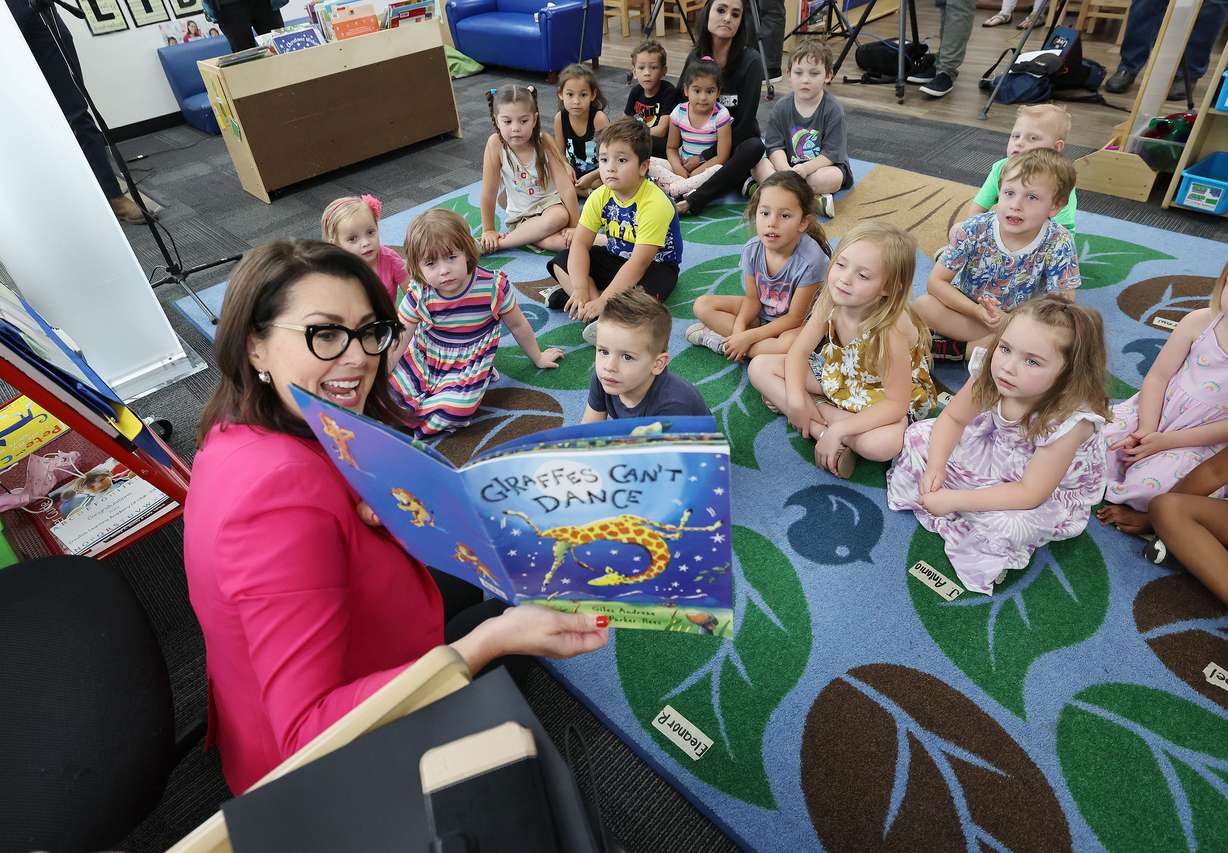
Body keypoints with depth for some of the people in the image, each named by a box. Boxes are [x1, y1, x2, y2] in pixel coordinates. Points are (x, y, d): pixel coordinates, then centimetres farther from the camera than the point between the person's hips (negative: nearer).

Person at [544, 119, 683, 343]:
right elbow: (580, 243, -13)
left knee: (642, 292, -41)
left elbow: (639, 263, -33)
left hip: (656, 264, -6)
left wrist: (602, 301, -38)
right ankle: (602, 315, -26)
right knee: (560, 262, -12)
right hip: (615, 257, 7)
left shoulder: (655, 204, -29)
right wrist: (580, 289, -30)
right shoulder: (600, 197, -10)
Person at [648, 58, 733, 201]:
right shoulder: (679, 112, -2)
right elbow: (671, 148, 4)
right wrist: (679, 170, -17)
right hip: (681, 164, 4)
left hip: (707, 167, -4)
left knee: (719, 170, -38)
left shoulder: (721, 115, -12)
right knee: (647, 163, -15)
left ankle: (671, 189, -30)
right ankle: (689, 188, -27)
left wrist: (693, 173, -19)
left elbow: (721, 157, -15)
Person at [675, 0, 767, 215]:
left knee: (754, 147, -37)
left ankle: (691, 202, -39)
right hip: (700, 143, 5)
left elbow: (745, 124, -16)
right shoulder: (695, 58, 0)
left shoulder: (750, 61, -13)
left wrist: (704, 158, -21)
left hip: (737, 144, -5)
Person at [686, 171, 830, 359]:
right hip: (760, 312, 5)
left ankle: (721, 342, -22)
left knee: (791, 343, -39)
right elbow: (752, 298, -4)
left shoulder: (810, 259, -30)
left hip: (798, 323, -4)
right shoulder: (752, 249, -15)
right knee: (702, 305, -7)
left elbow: (795, 317, -23)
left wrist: (748, 337, -27)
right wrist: (739, 328, -25)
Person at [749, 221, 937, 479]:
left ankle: (817, 408, -15)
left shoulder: (891, 329, -34)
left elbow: (896, 404, -30)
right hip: (838, 376, 6)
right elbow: (799, 351, -11)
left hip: (882, 398, -5)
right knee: (759, 366, -10)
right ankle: (820, 428, -18)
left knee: (884, 444, -39)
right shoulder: (830, 302, -19)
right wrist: (795, 399, -27)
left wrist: (839, 430, -36)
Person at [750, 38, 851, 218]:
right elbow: (775, 146, -9)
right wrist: (786, 170, -29)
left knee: (831, 178, -36)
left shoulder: (833, 109, -13)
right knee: (758, 166, -22)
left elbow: (831, 153, -16)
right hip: (789, 165, 4)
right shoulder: (781, 107, -4)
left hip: (824, 165, -4)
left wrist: (804, 169, -32)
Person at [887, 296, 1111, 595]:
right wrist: (935, 467, -21)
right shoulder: (992, 380, -24)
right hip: (997, 455, 5)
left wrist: (954, 499, -33)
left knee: (1003, 524, -35)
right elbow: (952, 418, -6)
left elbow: (1030, 494, -33)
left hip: (1052, 495, -5)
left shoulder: (1069, 421, -38)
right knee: (919, 434, -4)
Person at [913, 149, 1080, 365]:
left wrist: (1011, 321, -28)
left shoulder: (1058, 243, -18)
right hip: (966, 310, 0)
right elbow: (936, 282, -16)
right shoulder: (974, 230, -17)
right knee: (922, 307, -28)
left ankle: (961, 349, -21)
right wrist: (977, 310, -27)